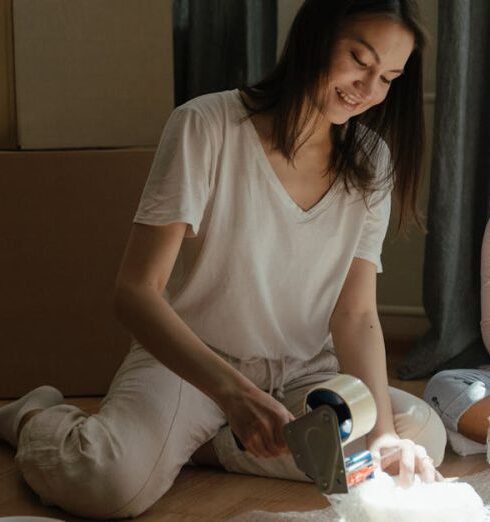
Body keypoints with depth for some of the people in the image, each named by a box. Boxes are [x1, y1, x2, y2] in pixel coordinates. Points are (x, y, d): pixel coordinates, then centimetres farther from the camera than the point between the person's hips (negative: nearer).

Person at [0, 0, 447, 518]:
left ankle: (197, 446, -10)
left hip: (303, 373, 5)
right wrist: (232, 390, -37)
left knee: (423, 435, -22)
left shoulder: (372, 162, -1)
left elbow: (356, 315, -6)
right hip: (186, 360, -5)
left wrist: (382, 434, -24)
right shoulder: (206, 126, -16)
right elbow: (136, 292, -21)